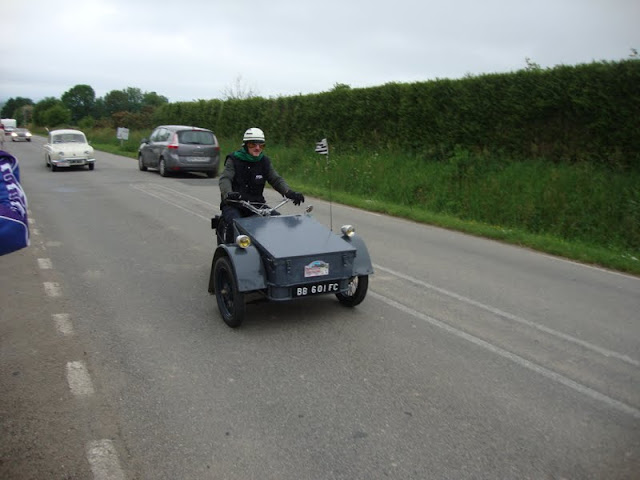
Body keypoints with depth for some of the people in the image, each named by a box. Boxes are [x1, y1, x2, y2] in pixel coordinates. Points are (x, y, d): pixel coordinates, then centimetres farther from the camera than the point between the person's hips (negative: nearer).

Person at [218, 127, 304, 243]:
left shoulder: (265, 162, 9)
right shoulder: (234, 160, -2)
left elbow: (276, 180, 0)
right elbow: (224, 179, -15)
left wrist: (289, 192, -22)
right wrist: (228, 194, -39)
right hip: (234, 205, -4)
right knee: (235, 224, -32)